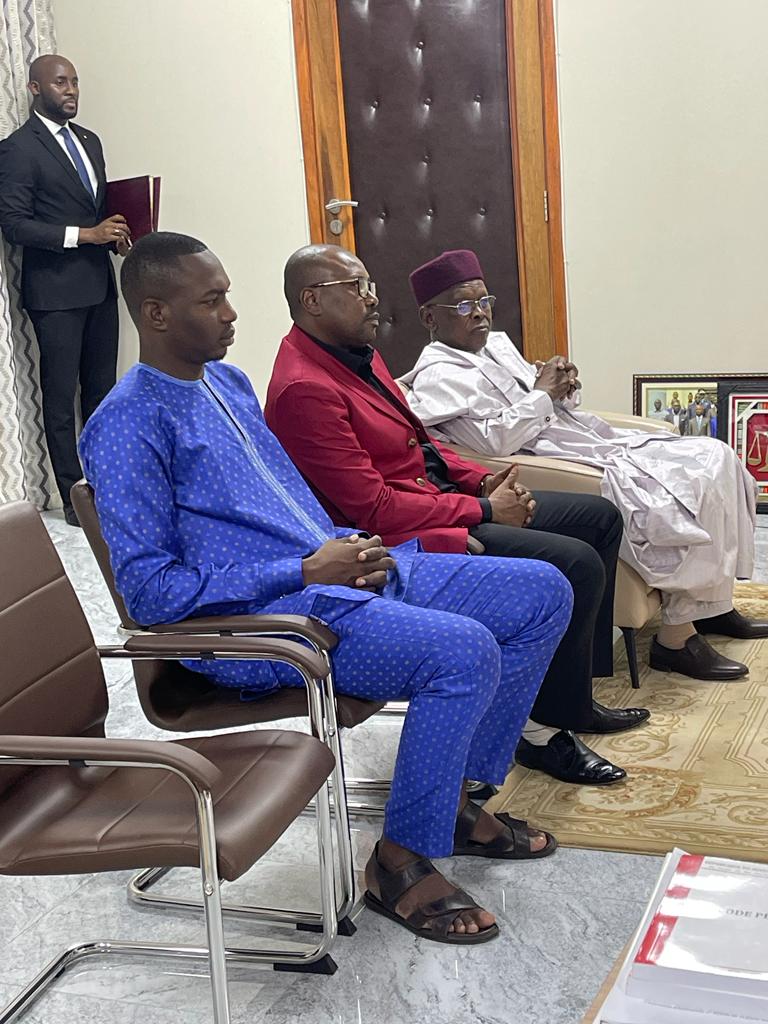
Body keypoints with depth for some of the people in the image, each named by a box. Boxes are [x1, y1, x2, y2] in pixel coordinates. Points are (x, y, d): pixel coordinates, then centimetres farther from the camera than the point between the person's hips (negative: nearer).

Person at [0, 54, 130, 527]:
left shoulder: (89, 140, 15)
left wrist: (116, 234, 1)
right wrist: (85, 233, -19)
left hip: (100, 284, 7)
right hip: (56, 291, -7)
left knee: (102, 391, 10)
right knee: (61, 398, -1)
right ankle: (75, 499, 5)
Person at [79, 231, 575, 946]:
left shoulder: (228, 381, 17)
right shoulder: (128, 426, -12)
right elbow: (150, 590, -19)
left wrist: (347, 546, 3)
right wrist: (307, 571, -18)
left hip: (331, 573, 9)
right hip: (254, 619, -9)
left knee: (542, 593, 4)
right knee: (463, 650, -30)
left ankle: (457, 799, 12)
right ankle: (401, 863, -10)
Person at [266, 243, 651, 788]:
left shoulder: (358, 354, 11)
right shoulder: (304, 390, -22)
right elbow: (374, 507, -25)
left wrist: (482, 479, 4)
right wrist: (483, 510, -17)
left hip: (442, 497, 11)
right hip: (403, 539, -11)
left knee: (600, 518, 11)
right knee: (576, 565, -21)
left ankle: (576, 695, 18)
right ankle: (547, 731, -4)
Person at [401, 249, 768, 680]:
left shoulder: (497, 344, 20)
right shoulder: (437, 376, -9)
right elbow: (496, 438, -22)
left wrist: (565, 383, 2)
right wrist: (543, 392, -10)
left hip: (601, 440, 10)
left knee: (715, 457, -1)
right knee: (684, 495, -24)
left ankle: (713, 603, 6)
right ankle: (677, 633, -15)